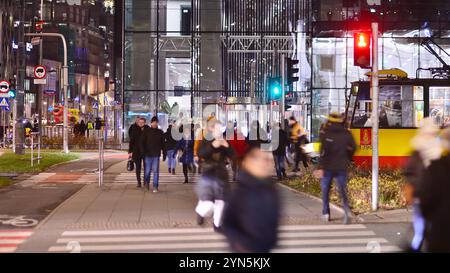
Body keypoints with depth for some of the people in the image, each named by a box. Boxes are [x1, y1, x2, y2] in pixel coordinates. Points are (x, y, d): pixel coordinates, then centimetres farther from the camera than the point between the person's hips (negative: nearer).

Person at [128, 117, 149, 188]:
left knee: (146, 168, -1)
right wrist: (130, 152, 1)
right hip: (136, 152, 1)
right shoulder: (134, 130, 3)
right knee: (138, 168, 6)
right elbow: (131, 141, 5)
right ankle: (139, 182, 13)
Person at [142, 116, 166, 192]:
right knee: (147, 171, 4)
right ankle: (146, 183, 29)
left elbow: (163, 144, 10)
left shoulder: (160, 132, 7)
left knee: (156, 171, -3)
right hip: (148, 154, -1)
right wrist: (143, 152, -10)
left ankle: (155, 187, 2)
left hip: (156, 155, 1)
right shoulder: (146, 131, 2)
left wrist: (164, 154, 8)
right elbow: (143, 142, -1)